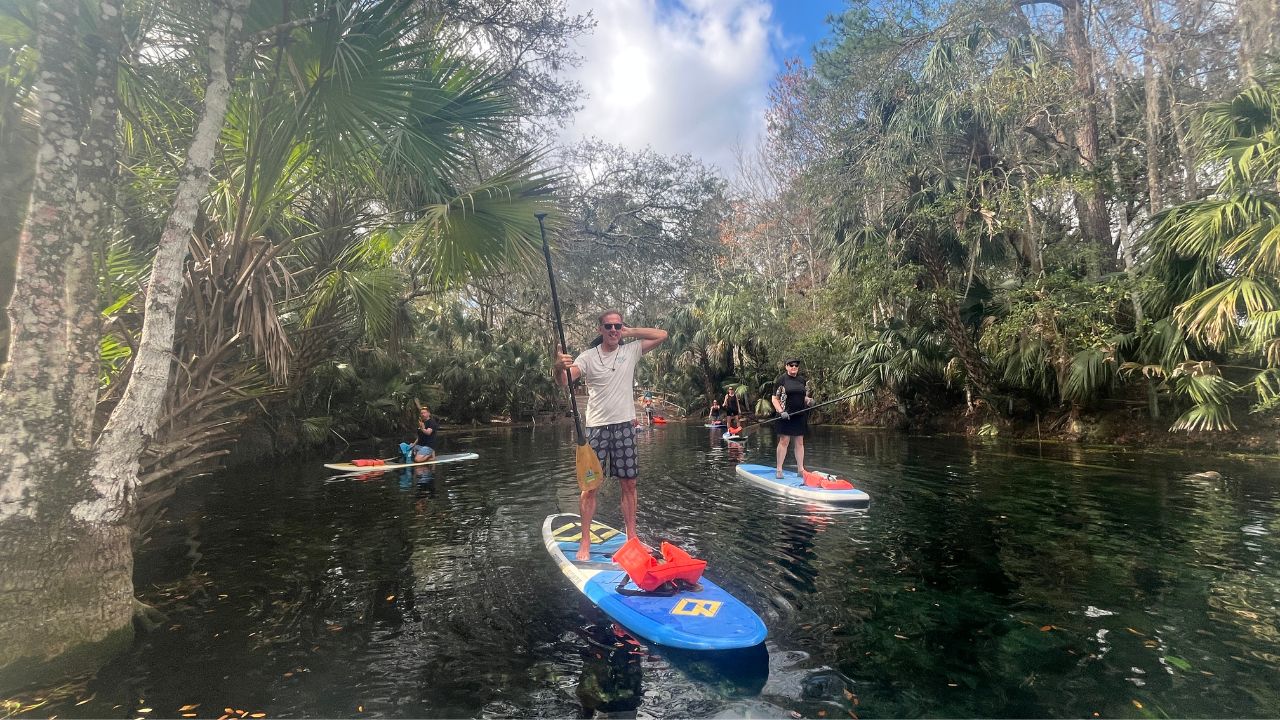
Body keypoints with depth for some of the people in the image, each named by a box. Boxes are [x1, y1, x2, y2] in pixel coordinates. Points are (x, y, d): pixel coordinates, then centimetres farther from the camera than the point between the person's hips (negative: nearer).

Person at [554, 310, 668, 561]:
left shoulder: (631, 351, 5)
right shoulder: (588, 357, -3)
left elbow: (662, 335, 5)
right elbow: (563, 381, -15)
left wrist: (630, 332, 1)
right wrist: (559, 366, -38)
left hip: (624, 426, 2)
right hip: (596, 427, -2)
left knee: (628, 484, 8)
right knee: (590, 486, -1)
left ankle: (631, 537, 20)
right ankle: (585, 542, 9)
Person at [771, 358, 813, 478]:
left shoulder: (803, 380, 12)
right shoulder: (781, 379, -4)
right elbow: (774, 399, -5)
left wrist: (809, 400, -1)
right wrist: (781, 411, -17)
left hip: (800, 415, 5)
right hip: (786, 415, -5)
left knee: (799, 442, 9)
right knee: (784, 441, -5)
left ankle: (800, 469, 16)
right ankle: (779, 469, 1)